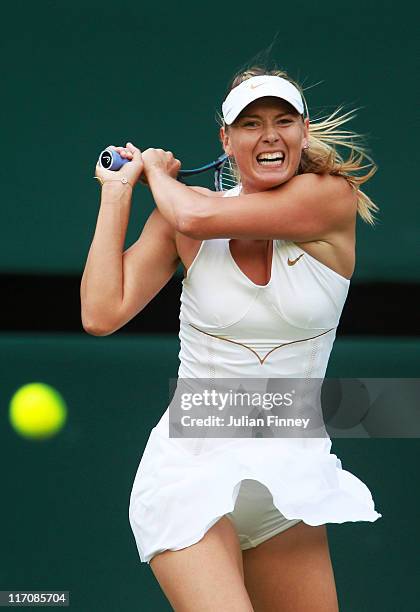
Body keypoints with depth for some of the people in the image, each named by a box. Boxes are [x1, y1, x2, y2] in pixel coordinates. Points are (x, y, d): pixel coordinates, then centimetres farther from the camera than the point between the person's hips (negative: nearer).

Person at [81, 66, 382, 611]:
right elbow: (102, 315, -11)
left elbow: (198, 215, -18)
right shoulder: (180, 218, 0)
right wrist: (119, 189, -2)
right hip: (191, 466, -1)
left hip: (290, 473, 1)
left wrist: (156, 168, 3)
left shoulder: (331, 198, -7)